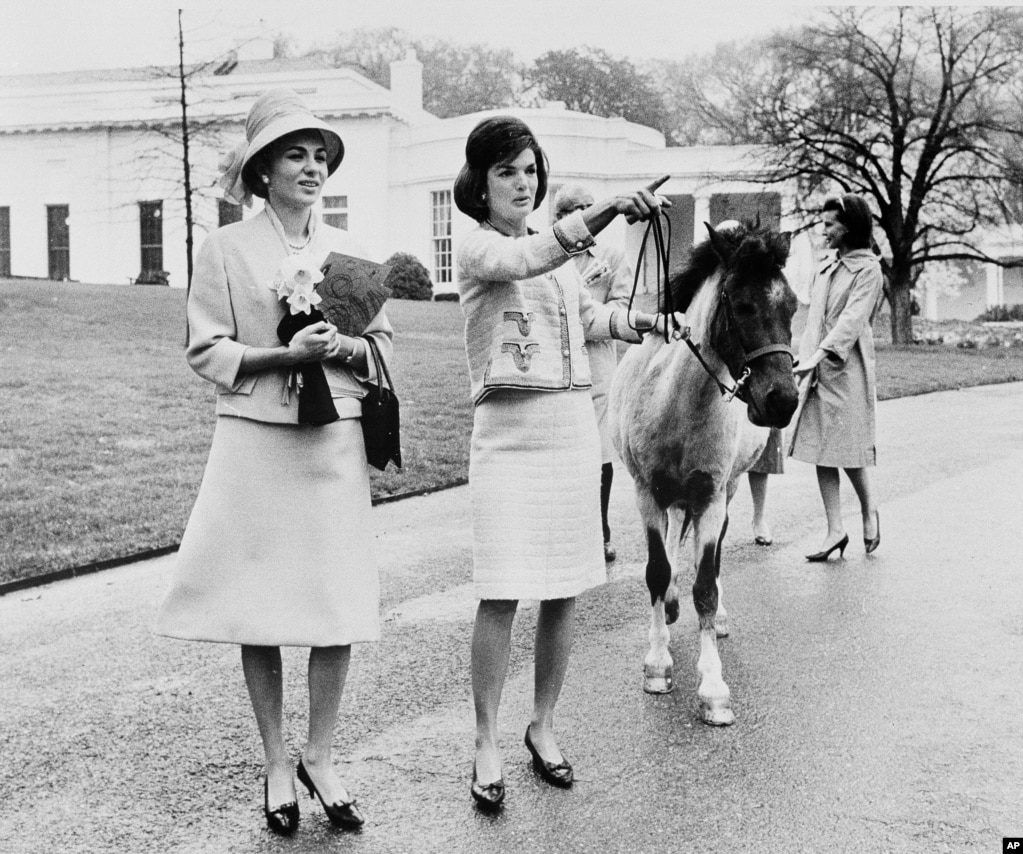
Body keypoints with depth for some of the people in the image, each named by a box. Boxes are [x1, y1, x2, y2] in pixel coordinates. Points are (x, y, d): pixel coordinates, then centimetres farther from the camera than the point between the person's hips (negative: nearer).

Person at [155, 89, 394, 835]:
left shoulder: (350, 250, 9)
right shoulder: (227, 248, 0)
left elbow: (383, 345, 12)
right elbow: (208, 353, -3)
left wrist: (344, 349, -9)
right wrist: (286, 355, -17)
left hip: (336, 443, 3)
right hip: (256, 440, -2)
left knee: (340, 609, 1)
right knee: (259, 611, 4)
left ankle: (320, 756, 19)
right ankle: (276, 765, 19)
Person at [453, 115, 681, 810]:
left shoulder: (557, 244, 16)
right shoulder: (479, 248, -4)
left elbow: (591, 316, 28)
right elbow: (527, 261, -27)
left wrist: (642, 321, 7)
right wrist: (604, 212, -41)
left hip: (574, 424, 6)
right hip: (510, 430, -6)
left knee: (566, 589, 8)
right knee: (502, 593, -8)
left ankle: (543, 727, 23)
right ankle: (487, 746, 4)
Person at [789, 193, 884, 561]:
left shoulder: (868, 268, -5)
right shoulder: (825, 268, 16)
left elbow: (852, 318, -17)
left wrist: (818, 355, -27)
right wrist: (806, 360, 6)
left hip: (848, 368, -7)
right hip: (817, 367, 7)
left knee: (848, 447, -3)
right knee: (821, 449, 3)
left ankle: (869, 510, 23)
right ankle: (835, 530, 7)